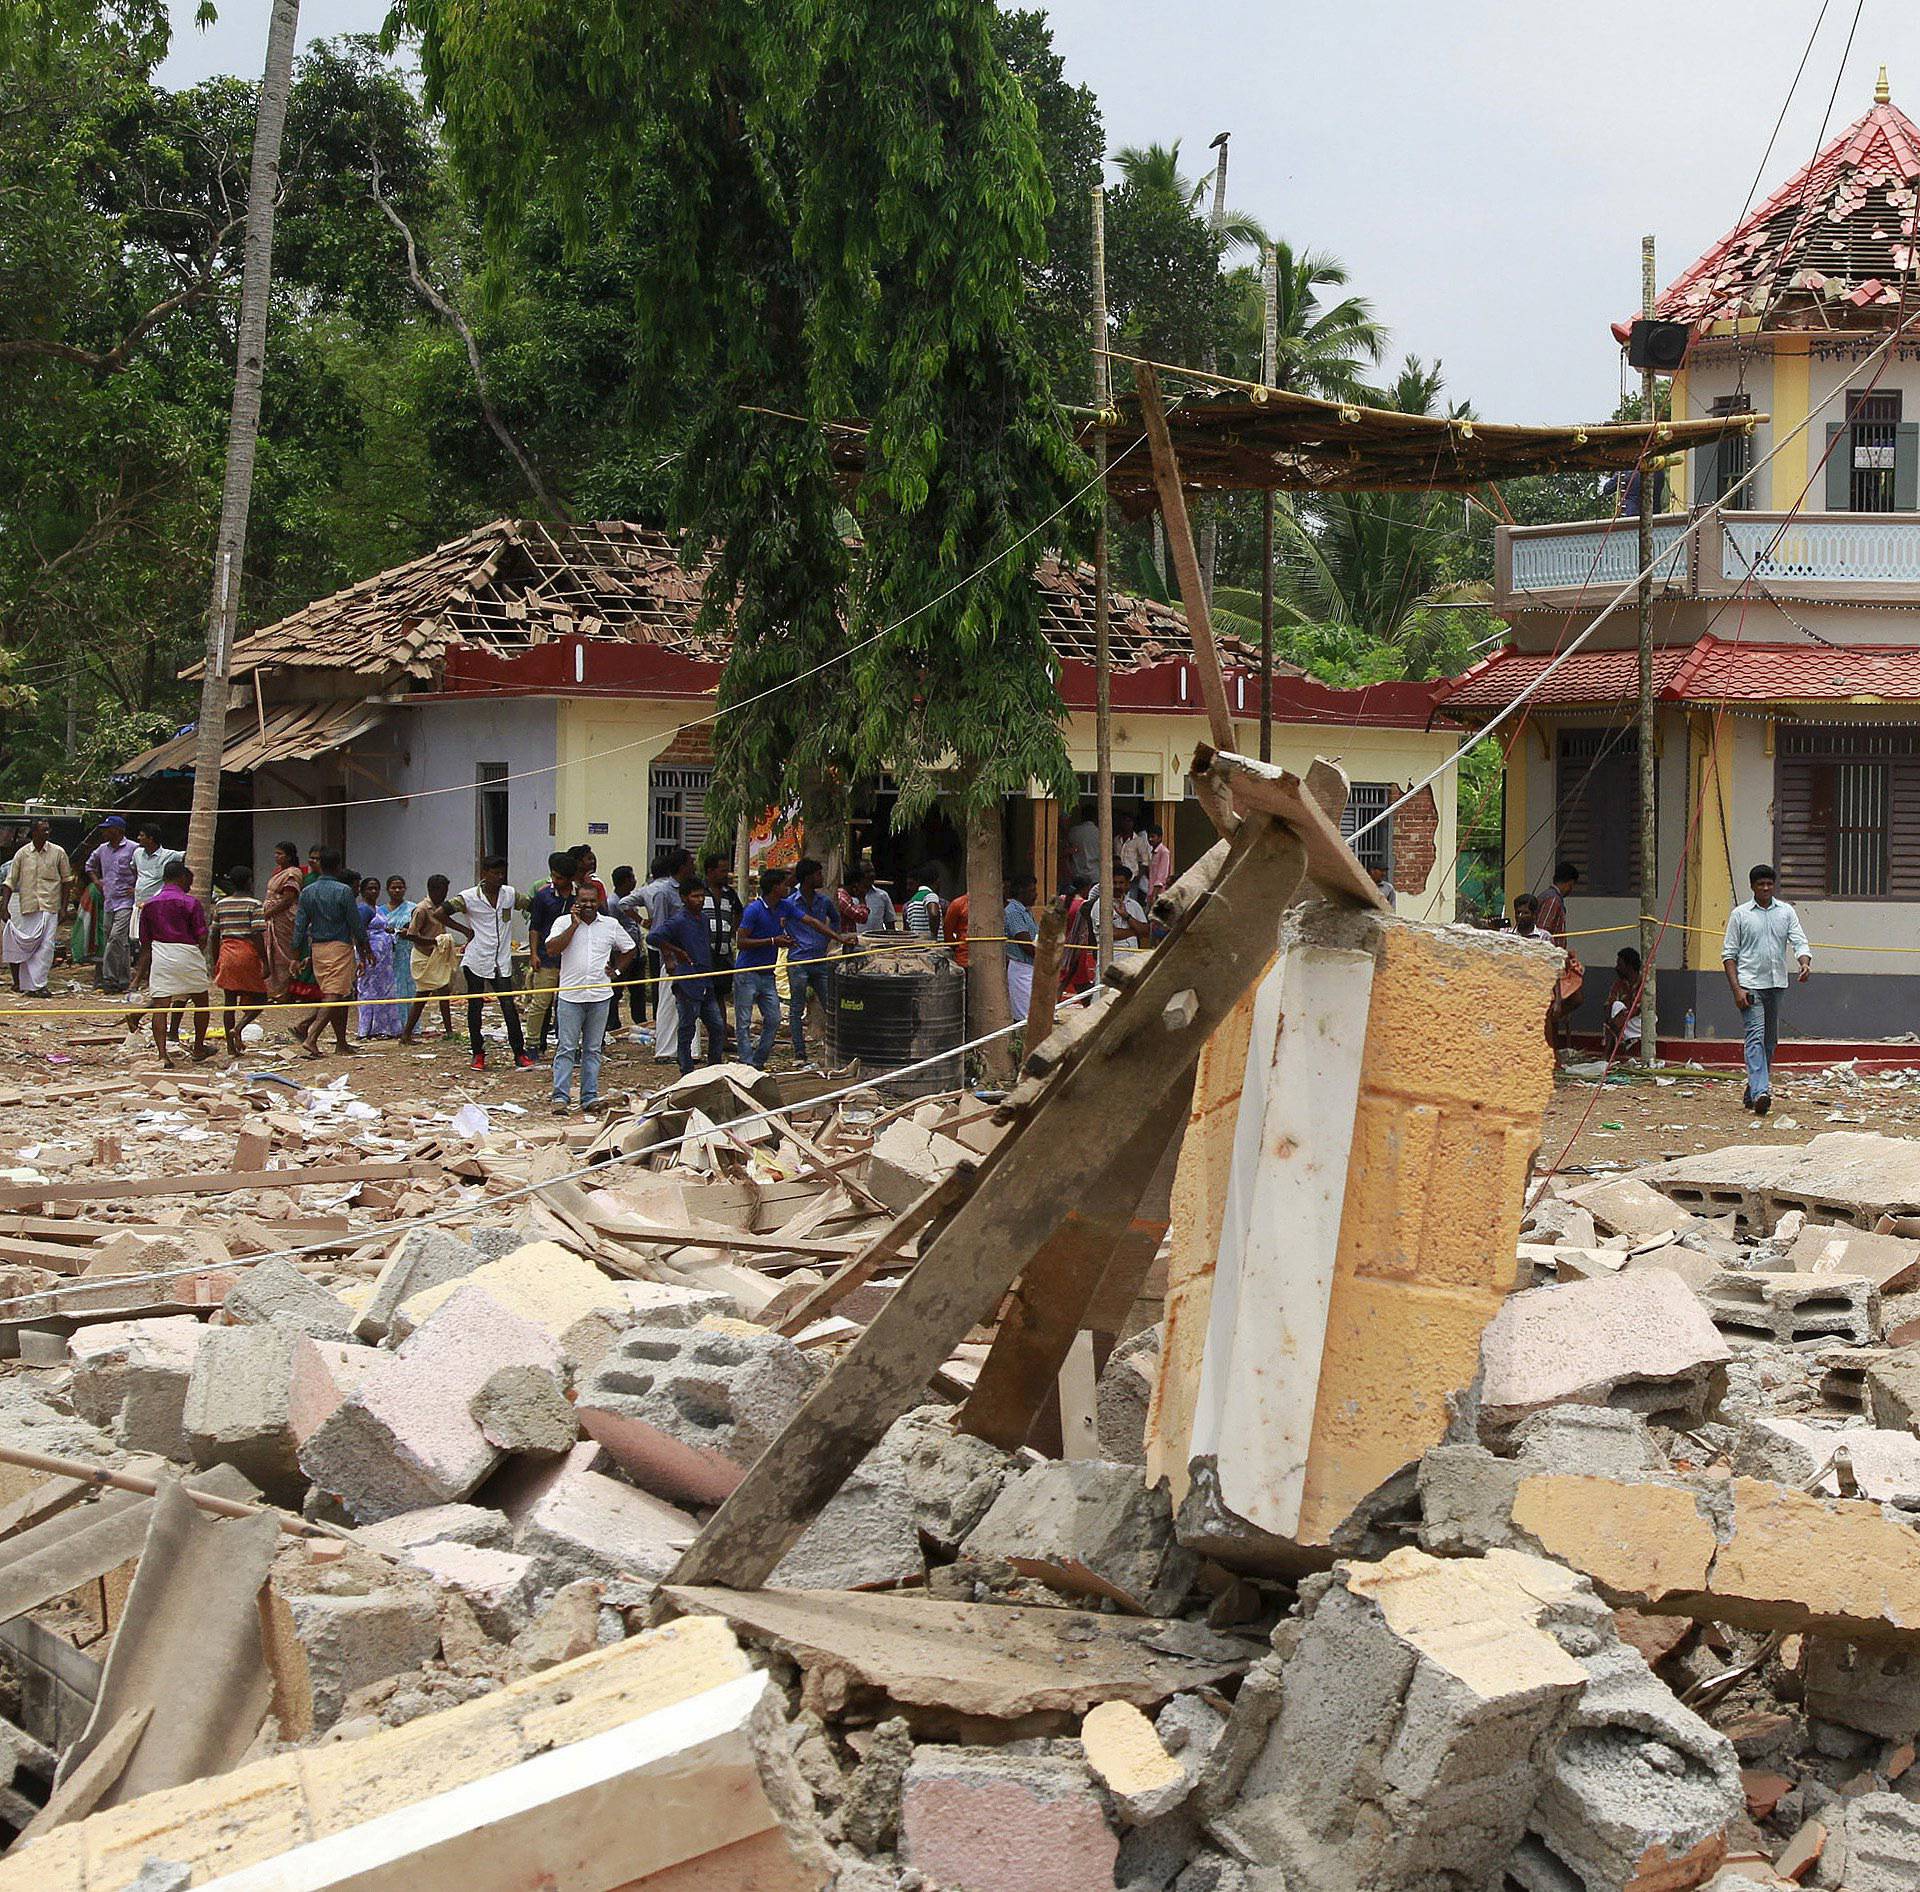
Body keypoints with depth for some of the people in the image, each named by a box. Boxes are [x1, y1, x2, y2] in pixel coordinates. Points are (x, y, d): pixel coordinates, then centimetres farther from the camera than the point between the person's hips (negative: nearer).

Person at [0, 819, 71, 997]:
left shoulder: (58, 853, 2)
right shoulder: (22, 854, 3)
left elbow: (67, 881, 6)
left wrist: (64, 907, 1)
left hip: (50, 907, -1)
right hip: (27, 907, 1)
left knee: (46, 945, -10)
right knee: (26, 945, 3)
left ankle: (38, 984, -9)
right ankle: (29, 984, 12)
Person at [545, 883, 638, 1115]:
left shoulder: (611, 925, 8)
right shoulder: (564, 922, 1)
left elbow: (630, 949, 21)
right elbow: (552, 949, -13)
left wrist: (616, 971, 9)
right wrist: (574, 924, -12)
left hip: (600, 997, 2)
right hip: (570, 995, -2)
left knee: (593, 1050, 8)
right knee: (566, 1049, -4)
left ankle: (590, 1097, 12)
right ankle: (561, 1097, -3)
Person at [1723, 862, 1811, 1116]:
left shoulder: (1786, 912, 9)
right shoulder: (1740, 914, 1)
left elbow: (1799, 942, 1)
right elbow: (1729, 954, 0)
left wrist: (1805, 964, -22)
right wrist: (1737, 989, -10)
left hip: (1776, 984, 4)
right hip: (1750, 985, -4)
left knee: (1770, 1041, 10)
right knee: (1756, 1037, -17)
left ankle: (1752, 1091, 22)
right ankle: (1760, 1093, -27)